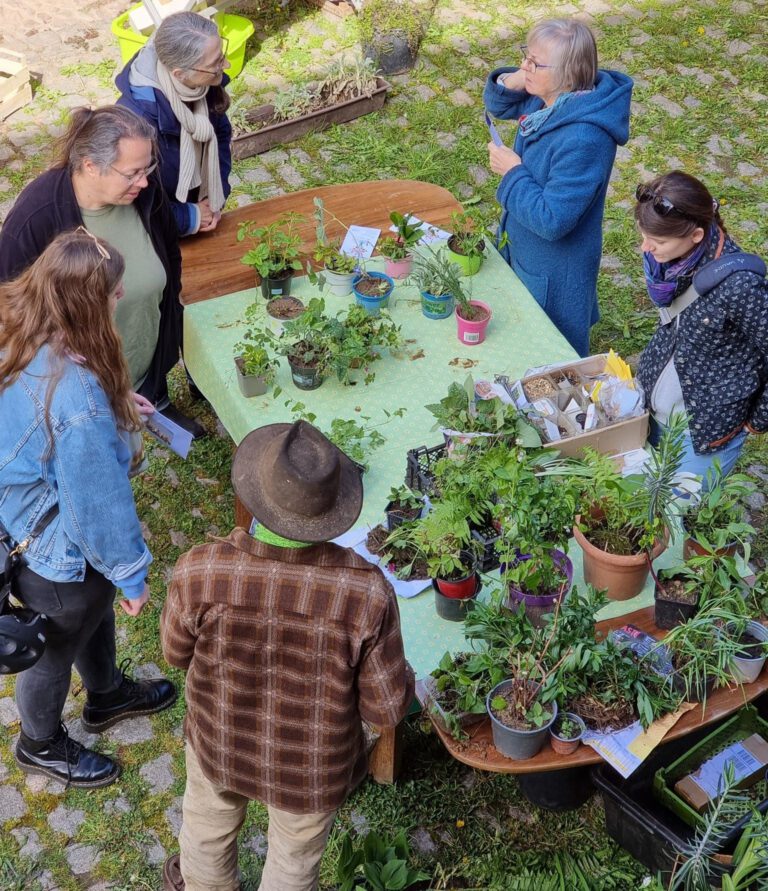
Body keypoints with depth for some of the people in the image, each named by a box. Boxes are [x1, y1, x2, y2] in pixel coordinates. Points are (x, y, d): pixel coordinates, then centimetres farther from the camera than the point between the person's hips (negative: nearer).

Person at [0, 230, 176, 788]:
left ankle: (107, 695, 64)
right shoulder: (79, 403, -43)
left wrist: (114, 403, 3)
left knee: (96, 612, 34)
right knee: (56, 651, 22)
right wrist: (132, 573, -12)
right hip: (61, 559, -8)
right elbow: (99, 505, -29)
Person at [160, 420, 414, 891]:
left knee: (209, 826, 36)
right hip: (315, 768, -1)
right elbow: (387, 708, -21)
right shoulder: (365, 591, -35)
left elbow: (176, 651, -10)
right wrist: (401, 673, 0)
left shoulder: (200, 572, -32)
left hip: (221, 744, 1)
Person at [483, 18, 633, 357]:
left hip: (554, 272, -9)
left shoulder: (584, 139, -36)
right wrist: (510, 81, -13)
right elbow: (496, 104, 10)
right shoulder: (549, 98, -10)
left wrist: (512, 172, -24)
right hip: (523, 249, 9)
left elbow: (552, 220, -35)